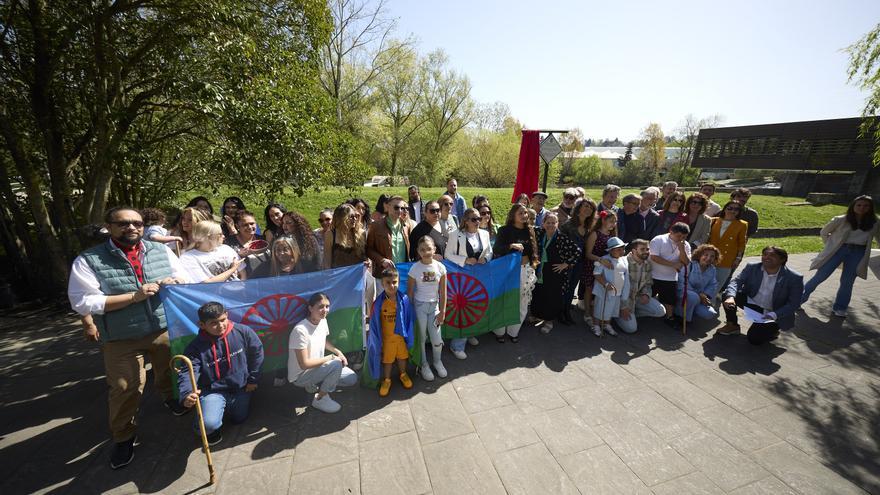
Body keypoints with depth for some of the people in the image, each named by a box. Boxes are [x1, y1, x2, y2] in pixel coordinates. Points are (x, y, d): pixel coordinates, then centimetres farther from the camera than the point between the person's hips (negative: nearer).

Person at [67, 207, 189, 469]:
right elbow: (82, 302, -15)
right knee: (124, 389, 5)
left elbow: (185, 280, 7)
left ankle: (170, 397, 52)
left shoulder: (161, 250, 0)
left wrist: (172, 282, -17)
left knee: (168, 371, 22)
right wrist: (134, 296, -23)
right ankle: (123, 437, 28)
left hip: (165, 329, 3)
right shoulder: (88, 260, -9)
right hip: (122, 338, -2)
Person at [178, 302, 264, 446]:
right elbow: (187, 373, -24)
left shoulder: (243, 332, -17)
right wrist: (186, 394, -46)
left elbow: (257, 353, -3)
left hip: (241, 388, 2)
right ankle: (209, 430, 16)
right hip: (213, 390, -2)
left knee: (239, 419, 16)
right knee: (209, 424, -25)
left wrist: (253, 379, 2)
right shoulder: (196, 347, -18)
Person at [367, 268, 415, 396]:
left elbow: (409, 319, -6)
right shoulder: (378, 303, -19)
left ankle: (403, 375, 48)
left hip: (401, 336, 1)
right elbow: (374, 323, -10)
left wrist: (409, 337, -2)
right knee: (387, 359, 18)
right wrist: (377, 341, -6)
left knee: (402, 357, 23)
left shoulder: (404, 299, -16)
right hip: (386, 338, -1)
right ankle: (386, 380, 41)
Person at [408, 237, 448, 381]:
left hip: (434, 305, 1)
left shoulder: (440, 267, -8)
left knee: (437, 339, 3)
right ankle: (424, 365, 31)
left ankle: (437, 362, 31)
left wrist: (442, 311, -3)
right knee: (421, 337, 9)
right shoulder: (415, 268, -12)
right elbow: (410, 291, -4)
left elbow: (443, 292, -3)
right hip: (419, 305, -1)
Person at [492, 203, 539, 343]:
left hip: (526, 270, 4)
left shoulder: (530, 231, 8)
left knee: (522, 304, 9)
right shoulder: (504, 230, -6)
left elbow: (534, 251, 17)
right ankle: (499, 331, 21)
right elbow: (496, 250, -15)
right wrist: (511, 246, -29)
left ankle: (513, 331, 27)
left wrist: (533, 265, 12)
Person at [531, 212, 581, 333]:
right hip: (540, 271, 4)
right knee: (538, 295, 12)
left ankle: (549, 321, 25)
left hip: (555, 272, -4)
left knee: (552, 297, 6)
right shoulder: (540, 233, -2)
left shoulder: (562, 237, -14)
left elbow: (577, 251, -14)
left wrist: (566, 264, -13)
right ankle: (538, 315, 35)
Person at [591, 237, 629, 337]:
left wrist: (625, 294, 10)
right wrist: (606, 284, -27)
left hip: (617, 291, 6)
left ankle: (607, 325, 35)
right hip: (604, 290, -6)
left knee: (612, 309, 17)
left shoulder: (624, 260, 5)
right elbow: (596, 274, -16)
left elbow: (626, 276, 11)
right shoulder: (604, 260, -13)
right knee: (600, 308, 4)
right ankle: (596, 326, 20)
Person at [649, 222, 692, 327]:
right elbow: (654, 257, -22)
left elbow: (686, 262, -7)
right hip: (654, 276, -3)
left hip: (671, 278, 3)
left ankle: (669, 317, 28)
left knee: (670, 299, 11)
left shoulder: (686, 245, 2)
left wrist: (681, 248, -21)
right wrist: (673, 264, -20)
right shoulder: (658, 240, -14)